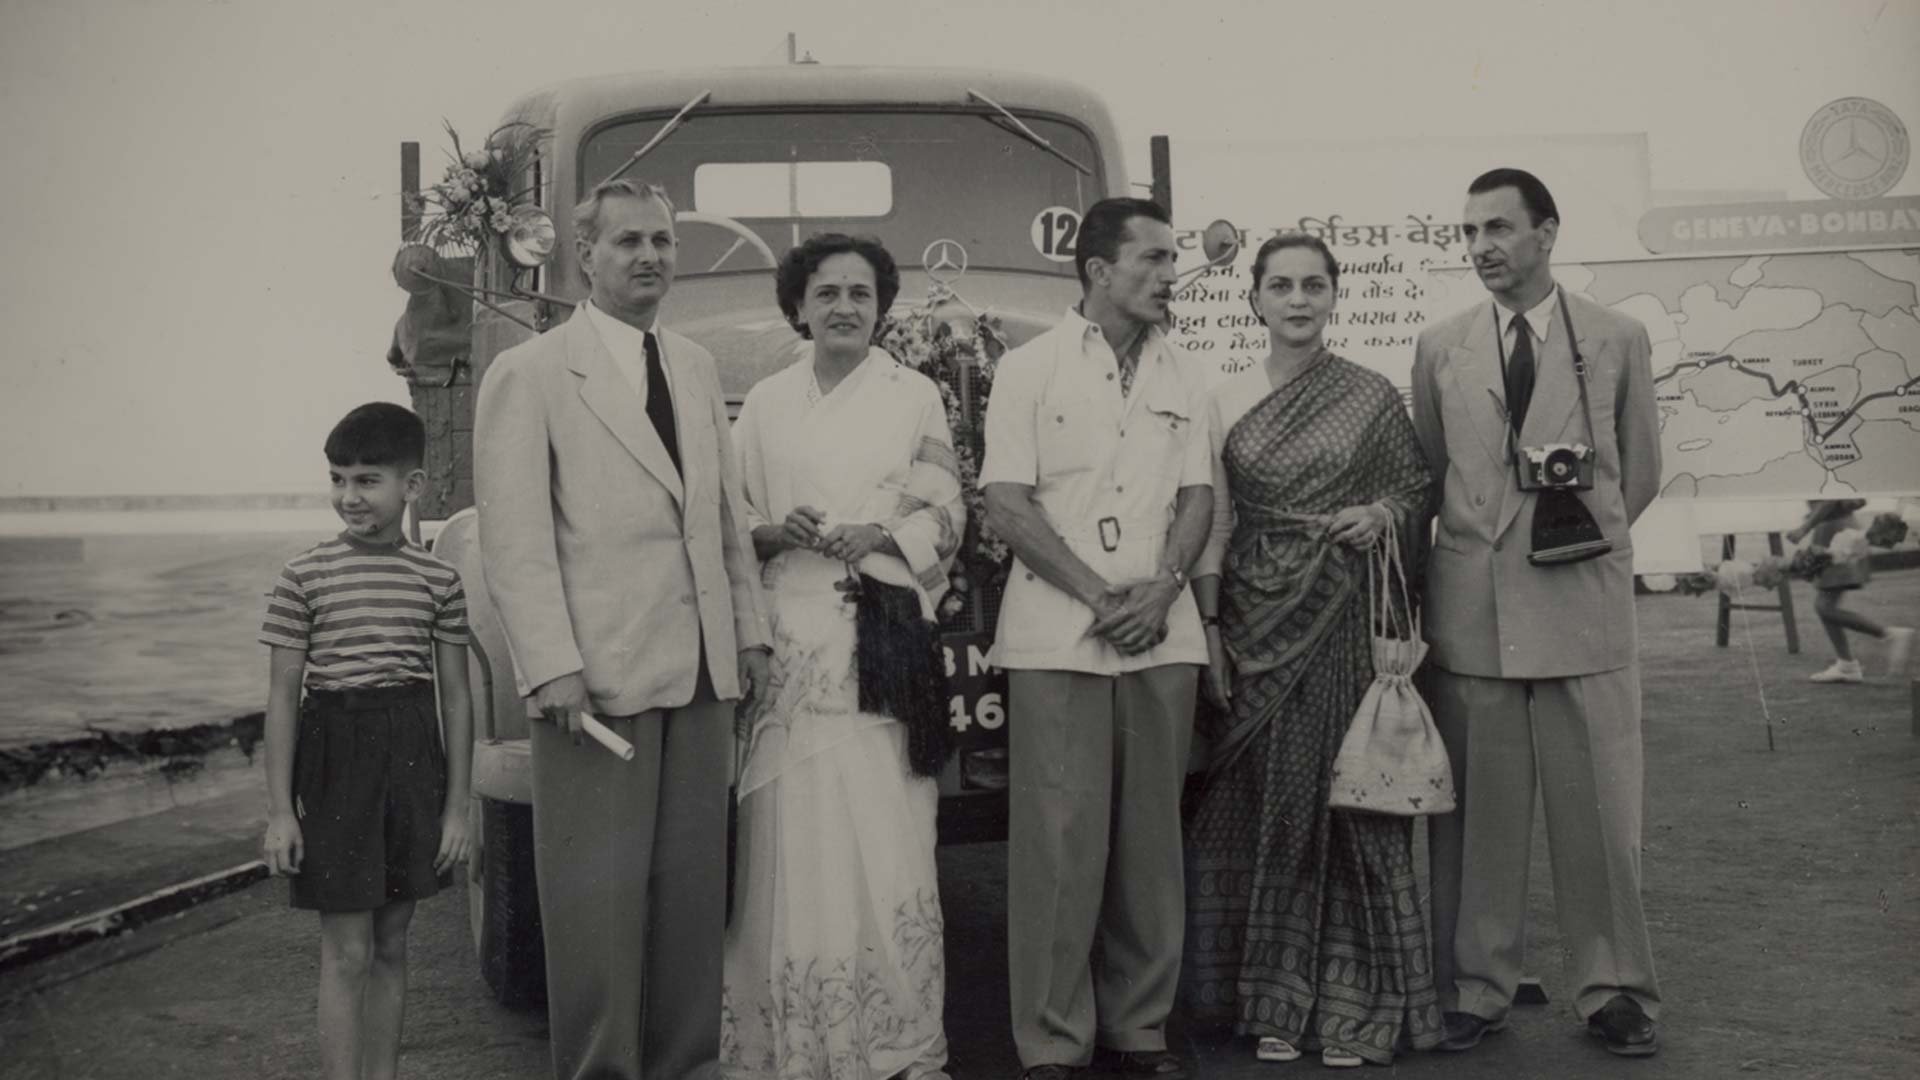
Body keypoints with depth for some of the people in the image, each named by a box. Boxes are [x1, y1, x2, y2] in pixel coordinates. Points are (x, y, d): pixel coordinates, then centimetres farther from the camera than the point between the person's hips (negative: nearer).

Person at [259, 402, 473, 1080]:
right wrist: (279, 810, -5)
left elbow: (456, 697, 5)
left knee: (391, 945, 12)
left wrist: (456, 805, 2)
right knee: (347, 952, 0)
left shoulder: (438, 580, 2)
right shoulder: (305, 576, -3)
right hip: (334, 752, -2)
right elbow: (282, 696, -2)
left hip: (412, 757, 2)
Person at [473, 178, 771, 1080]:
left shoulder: (696, 367, 15)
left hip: (700, 670, 6)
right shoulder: (528, 375, -3)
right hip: (598, 674, -5)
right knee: (599, 896, 0)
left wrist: (749, 631, 11)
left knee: (692, 886, 11)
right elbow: (513, 540, -9)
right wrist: (553, 668, -15)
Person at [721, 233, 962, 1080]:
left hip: (885, 638, -1)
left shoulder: (916, 395, 8)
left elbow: (946, 516, 5)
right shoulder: (765, 404, 11)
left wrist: (877, 536, -12)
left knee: (888, 838, -5)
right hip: (791, 640, 1)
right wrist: (776, 533, -10)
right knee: (794, 838, -1)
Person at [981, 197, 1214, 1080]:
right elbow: (1007, 504, -6)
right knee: (1060, 838, -3)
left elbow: (1198, 496, 10)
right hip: (1057, 635, -4)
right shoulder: (1029, 370, 0)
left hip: (1163, 636, 4)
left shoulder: (1182, 378, 12)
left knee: (1151, 833, 6)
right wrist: (1099, 594, -11)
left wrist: (1161, 589, -7)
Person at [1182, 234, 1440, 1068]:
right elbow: (1213, 525, 4)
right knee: (1268, 803, 4)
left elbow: (1420, 491, 10)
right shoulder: (1224, 403, 5)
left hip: (1346, 623, -1)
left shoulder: (1372, 397, 3)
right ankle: (1276, 1002, 15)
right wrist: (1210, 632, -2)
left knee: (1352, 796, 2)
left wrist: (1384, 514, -11)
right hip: (1257, 627, 1)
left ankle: (1351, 1004, 14)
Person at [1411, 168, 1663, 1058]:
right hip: (1470, 608, 1)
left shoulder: (1618, 340, 6)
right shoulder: (1438, 348, 9)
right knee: (1477, 815, 4)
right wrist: (1481, 539, 7)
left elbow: (1641, 472, 13)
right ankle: (1475, 988, 15)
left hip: (1583, 603, 0)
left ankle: (1611, 990, 18)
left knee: (1599, 810, 4)